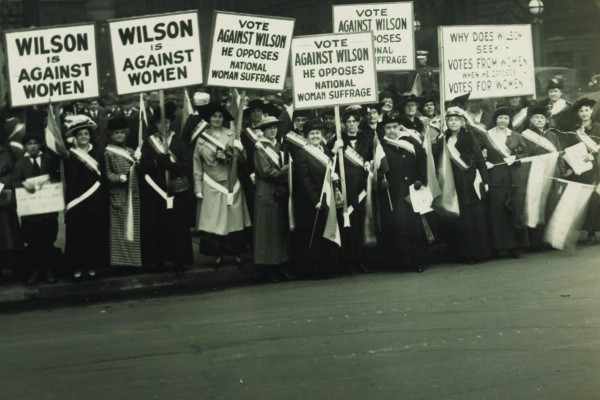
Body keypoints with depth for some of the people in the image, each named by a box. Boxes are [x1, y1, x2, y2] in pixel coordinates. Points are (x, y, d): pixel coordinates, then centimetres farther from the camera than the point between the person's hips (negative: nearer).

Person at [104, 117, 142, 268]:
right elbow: (107, 173, -6)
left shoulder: (131, 152, 14)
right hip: (117, 194, -5)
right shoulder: (108, 152, -2)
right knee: (118, 226, -2)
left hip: (132, 194, 5)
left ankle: (133, 259, 16)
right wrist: (118, 177, -21)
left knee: (133, 226, 8)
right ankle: (119, 259, 2)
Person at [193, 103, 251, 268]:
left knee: (233, 218, 3)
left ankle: (236, 252, 11)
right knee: (213, 220, 0)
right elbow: (197, 165, 4)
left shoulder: (231, 136, 3)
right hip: (211, 186, -1)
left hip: (231, 184, 1)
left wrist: (239, 150, -20)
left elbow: (242, 159, 2)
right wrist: (198, 189, 0)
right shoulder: (202, 139, 2)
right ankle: (218, 254, 9)